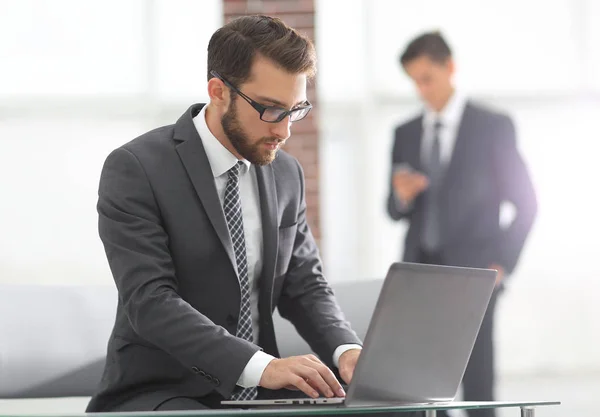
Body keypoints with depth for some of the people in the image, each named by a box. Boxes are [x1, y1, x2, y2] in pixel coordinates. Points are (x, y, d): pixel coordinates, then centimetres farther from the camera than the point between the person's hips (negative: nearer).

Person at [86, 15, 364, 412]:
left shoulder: (287, 174, 10)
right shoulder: (135, 169, -10)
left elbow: (304, 286, 14)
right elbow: (150, 301, -19)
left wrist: (346, 350, -9)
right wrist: (261, 365, -32)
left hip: (256, 395, 6)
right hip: (157, 395, -6)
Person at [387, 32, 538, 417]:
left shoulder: (494, 126, 1)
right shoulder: (406, 134, 13)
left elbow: (525, 203, 2)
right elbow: (396, 212, 16)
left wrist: (502, 264, -6)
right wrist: (402, 196, -7)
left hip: (472, 271, -4)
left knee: (476, 379, -6)